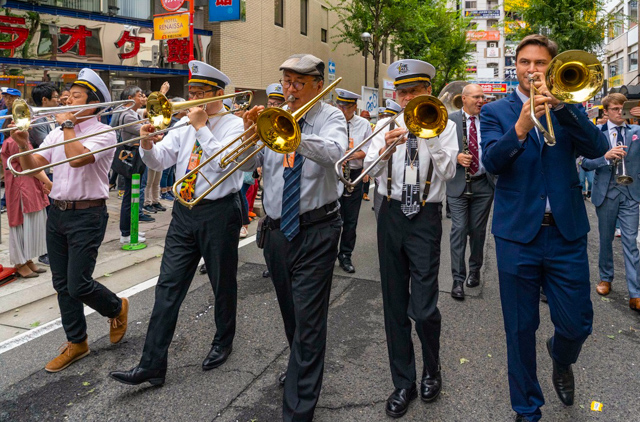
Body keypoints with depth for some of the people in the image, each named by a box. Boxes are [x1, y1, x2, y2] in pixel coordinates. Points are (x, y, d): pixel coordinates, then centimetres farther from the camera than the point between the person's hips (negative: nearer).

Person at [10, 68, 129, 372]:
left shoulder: (103, 133, -8)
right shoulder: (58, 132, 12)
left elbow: (77, 158, -25)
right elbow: (34, 166, 7)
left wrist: (67, 124, -13)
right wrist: (24, 146, -12)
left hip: (86, 214, -7)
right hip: (57, 211, 7)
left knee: (78, 285, -7)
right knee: (62, 285, 11)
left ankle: (117, 308, 23)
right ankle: (76, 343, 25)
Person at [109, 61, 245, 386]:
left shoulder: (234, 125, -4)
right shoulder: (184, 126, 11)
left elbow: (223, 161, -21)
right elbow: (159, 161, 5)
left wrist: (201, 127, -16)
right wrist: (148, 145, -14)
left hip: (219, 213, -5)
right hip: (184, 213, 5)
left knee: (223, 283, 10)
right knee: (168, 287, 2)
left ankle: (223, 342, 34)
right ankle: (152, 365, 7)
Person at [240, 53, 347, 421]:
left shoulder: (330, 116, -4)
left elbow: (335, 152, -26)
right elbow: (247, 163, 3)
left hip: (316, 230, -5)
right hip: (277, 228, 5)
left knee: (309, 320, -5)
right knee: (290, 313, 22)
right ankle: (301, 367, 47)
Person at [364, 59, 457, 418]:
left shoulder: (442, 125, 4)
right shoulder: (389, 124, 10)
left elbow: (448, 171, -9)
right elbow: (371, 168, -1)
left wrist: (428, 134, -15)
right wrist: (385, 149, -19)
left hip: (425, 218, -3)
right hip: (391, 214, 3)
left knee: (423, 307, -8)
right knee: (395, 304, 8)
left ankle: (432, 369, 24)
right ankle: (403, 383, 24)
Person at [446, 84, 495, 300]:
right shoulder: (450, 120, 0)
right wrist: (456, 157, -18)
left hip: (483, 184, 3)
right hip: (458, 184, -2)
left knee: (478, 230, 11)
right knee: (459, 230, -5)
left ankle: (475, 270, 29)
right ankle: (458, 278, 2)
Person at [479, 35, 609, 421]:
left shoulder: (567, 106, 9)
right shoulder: (495, 111, 4)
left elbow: (597, 148, -8)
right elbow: (491, 162, -13)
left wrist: (558, 104, -19)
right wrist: (520, 128, -30)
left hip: (567, 232, 2)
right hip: (518, 233, -1)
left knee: (577, 324, 7)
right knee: (521, 330, 7)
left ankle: (561, 359, 43)